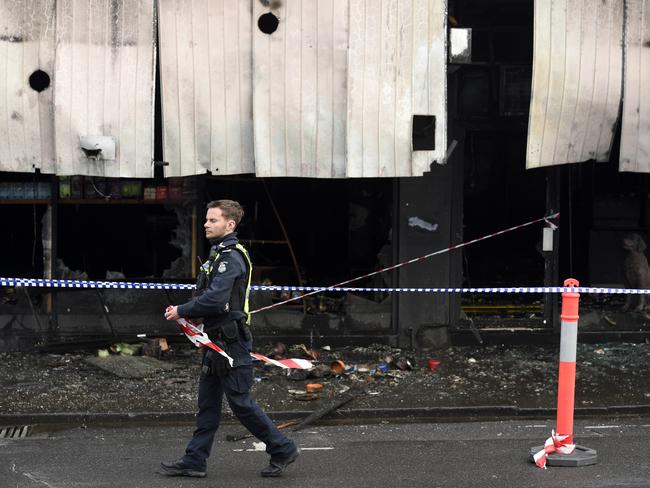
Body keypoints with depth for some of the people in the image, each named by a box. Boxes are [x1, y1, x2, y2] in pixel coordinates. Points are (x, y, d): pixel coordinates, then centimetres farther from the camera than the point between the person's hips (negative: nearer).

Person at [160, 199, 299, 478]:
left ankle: (283, 449, 9)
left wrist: (182, 311, -15)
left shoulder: (231, 257, -17)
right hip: (218, 340, 10)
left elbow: (215, 298, -27)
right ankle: (194, 462, 14)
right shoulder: (219, 254, 15)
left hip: (231, 343, -10)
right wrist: (195, 315, 4)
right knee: (208, 403, 10)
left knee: (240, 403, -3)